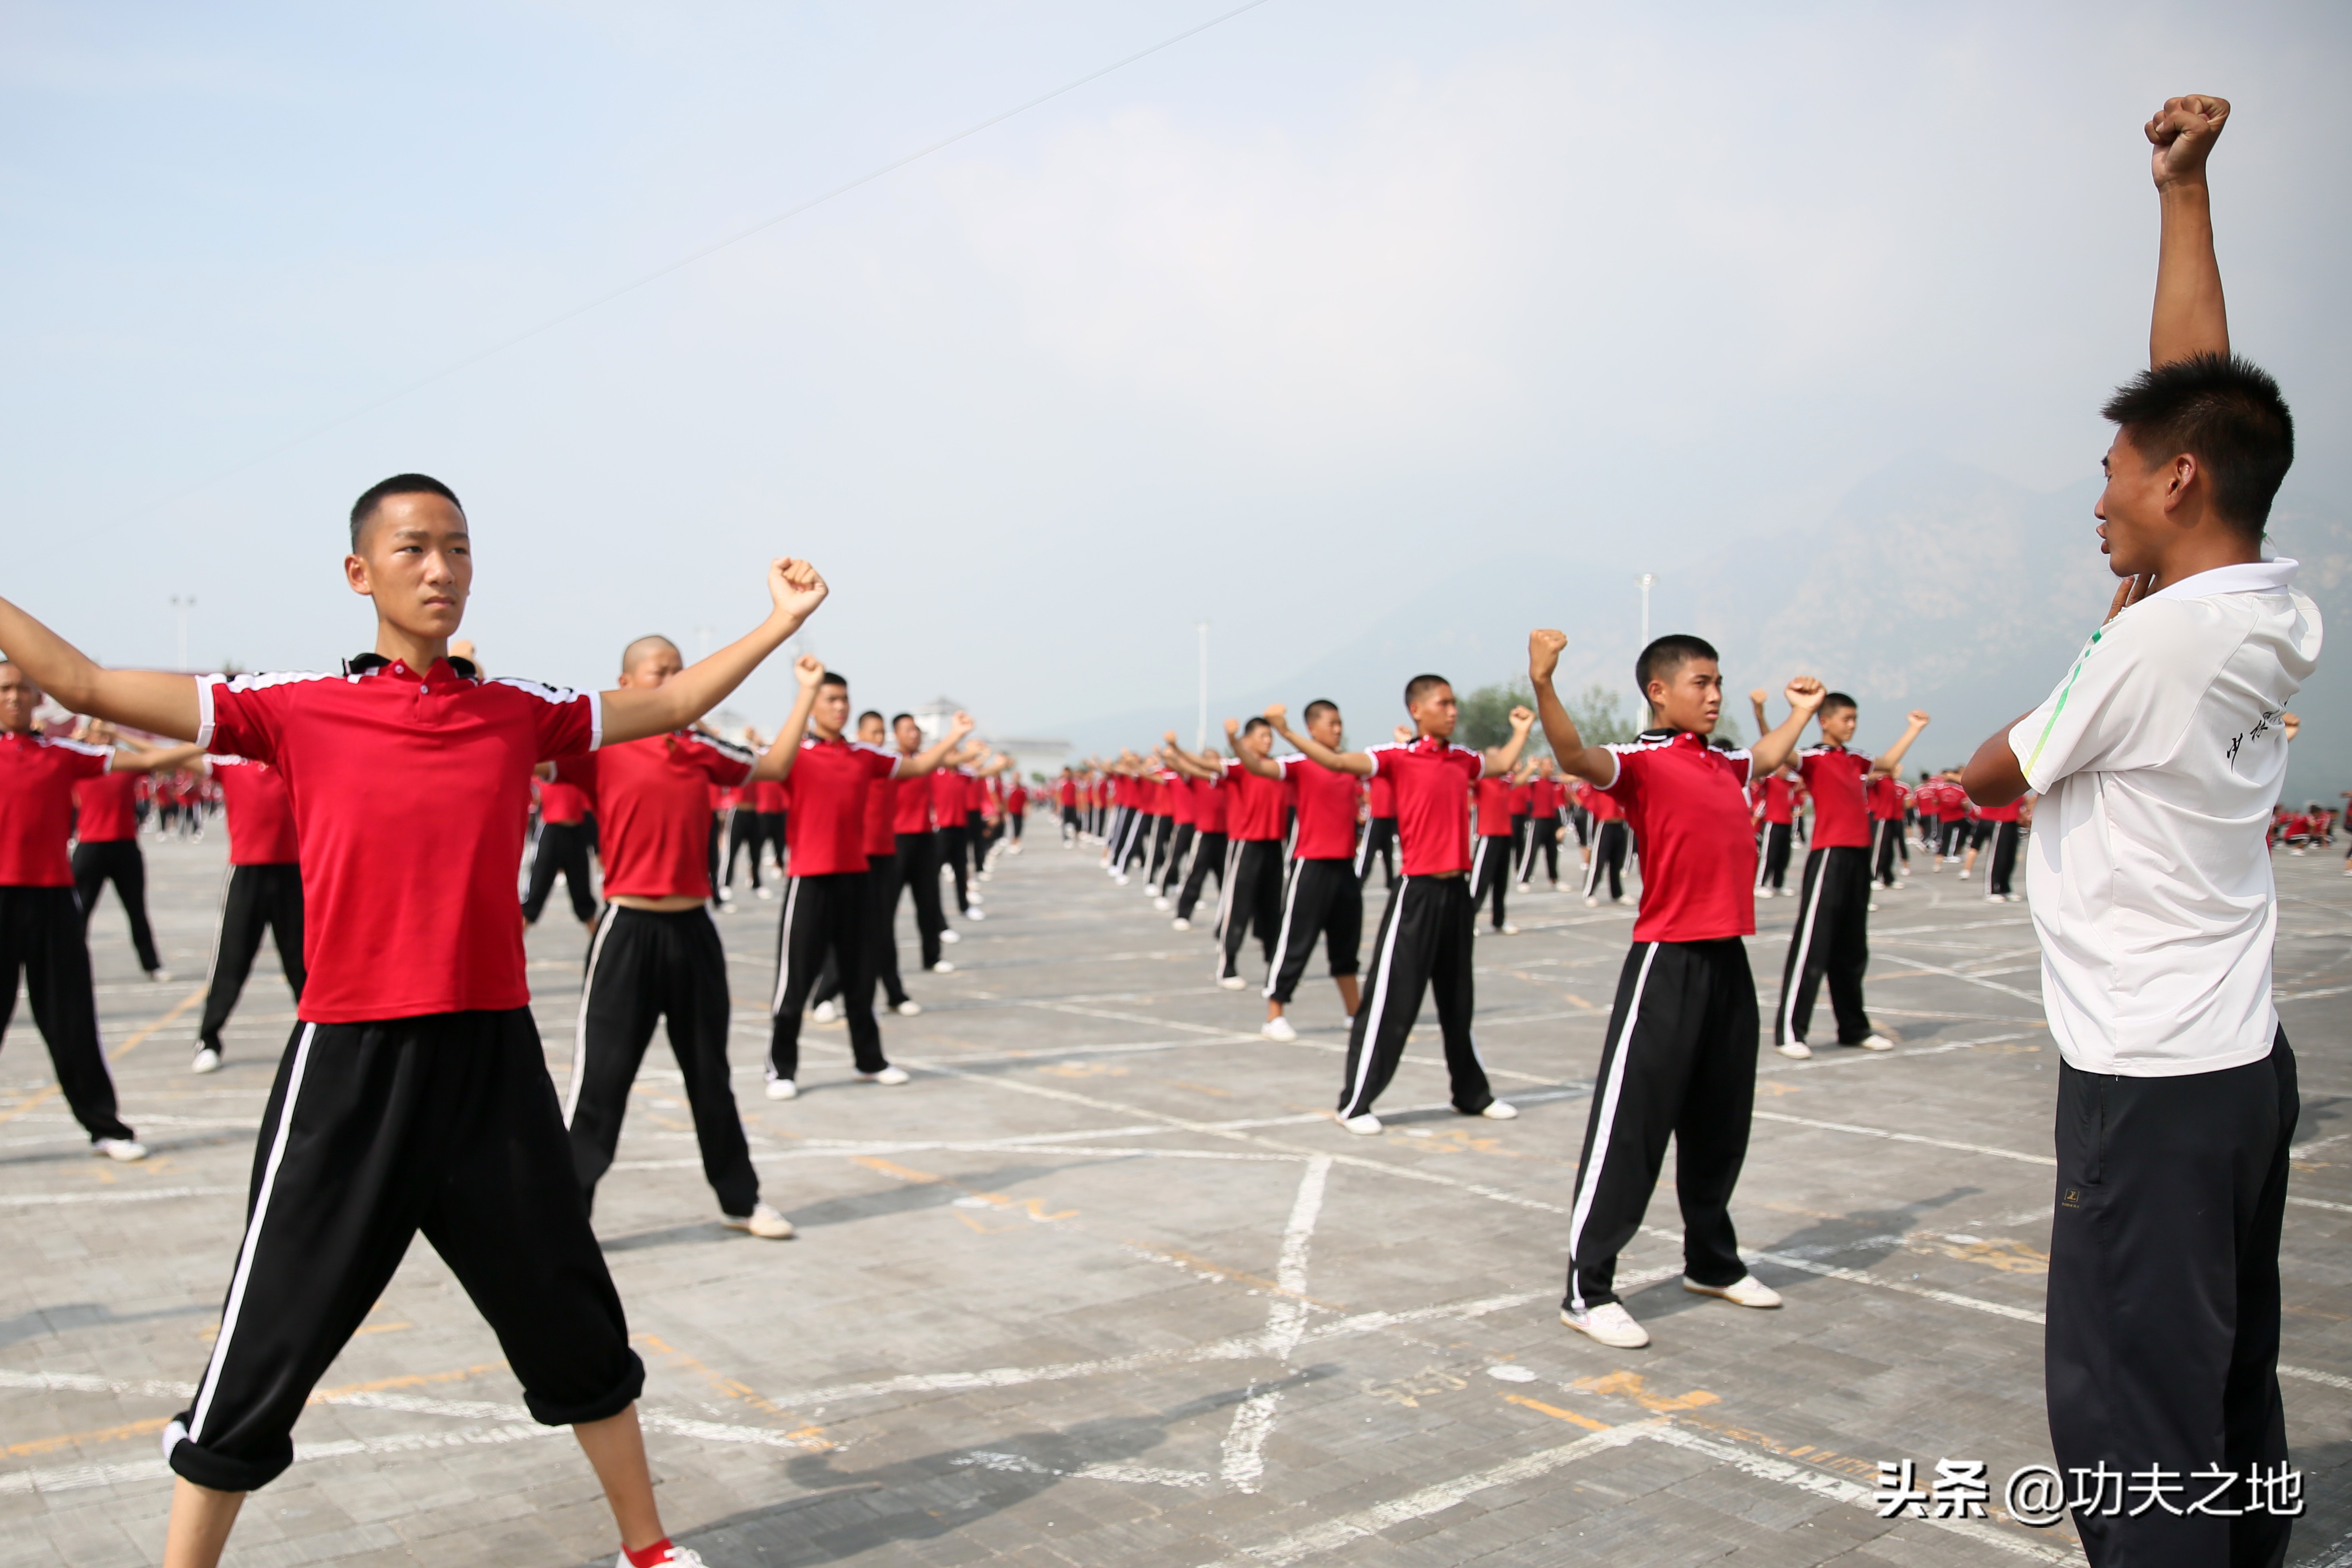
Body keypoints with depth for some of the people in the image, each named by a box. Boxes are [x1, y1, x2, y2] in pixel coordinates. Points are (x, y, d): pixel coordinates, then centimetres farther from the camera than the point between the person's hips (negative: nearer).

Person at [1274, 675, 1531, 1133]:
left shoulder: (1462, 759, 10)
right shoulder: (1399, 757, -8)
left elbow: (1503, 764, 32)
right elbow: (1340, 761, -21)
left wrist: (1522, 729, 35)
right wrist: (1289, 733, -29)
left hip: (1457, 891, 6)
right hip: (1419, 892, -6)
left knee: (1459, 1000, 18)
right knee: (1392, 1001, -5)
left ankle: (1472, 1093, 32)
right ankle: (1355, 1102, 3)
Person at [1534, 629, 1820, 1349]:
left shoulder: (1725, 764, 15)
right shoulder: (1641, 761, -8)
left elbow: (1769, 757, 40)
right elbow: (1576, 758, -30)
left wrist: (1801, 710, 50)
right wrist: (1543, 684, -45)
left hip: (1728, 959, 8)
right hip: (1668, 963, -8)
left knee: (1720, 1122, 18)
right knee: (1632, 1126, -6)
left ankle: (1712, 1263, 35)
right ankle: (1587, 1290, 0)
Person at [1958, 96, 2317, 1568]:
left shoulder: (2154, 642, -19)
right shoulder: (2281, 616, 3)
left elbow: (1993, 775, -3)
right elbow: (2199, 384, 11)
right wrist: (2186, 191, 16)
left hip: (2150, 1081, -9)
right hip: (2242, 1060, 9)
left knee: (2132, 1417, -2)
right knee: (2233, 1391, 19)